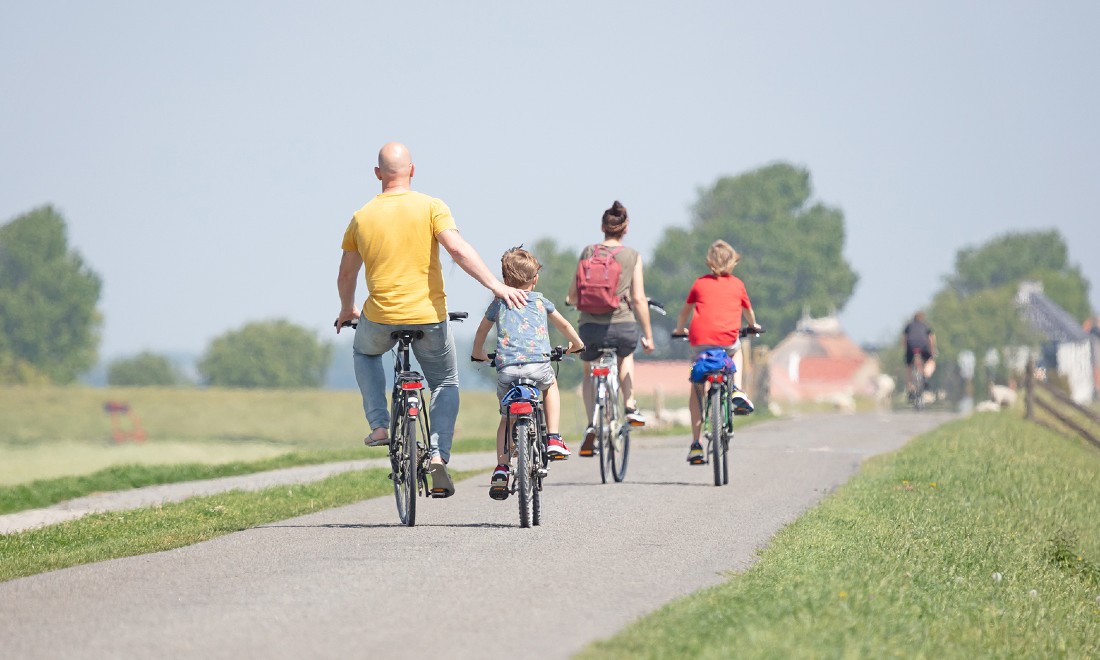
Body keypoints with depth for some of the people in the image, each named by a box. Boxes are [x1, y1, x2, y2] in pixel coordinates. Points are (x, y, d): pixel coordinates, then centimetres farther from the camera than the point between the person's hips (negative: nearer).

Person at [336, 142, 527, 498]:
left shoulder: (362, 217, 3)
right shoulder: (430, 207, -5)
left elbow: (346, 274, 12)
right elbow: (457, 248, -19)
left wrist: (347, 310, 31)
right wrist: (497, 286, -18)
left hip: (380, 319, 1)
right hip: (429, 316, -1)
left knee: (364, 352, 35)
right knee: (445, 384, 19)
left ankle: (379, 425, 20)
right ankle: (438, 458, -1)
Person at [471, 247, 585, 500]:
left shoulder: (499, 303, 20)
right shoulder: (540, 301, 20)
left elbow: (482, 331, 34)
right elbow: (564, 324, 35)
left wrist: (478, 354, 54)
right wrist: (576, 343, 55)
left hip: (506, 368, 0)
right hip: (538, 365, 0)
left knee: (507, 417, 18)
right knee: (550, 384, 34)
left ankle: (501, 469, 1)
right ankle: (553, 439, 22)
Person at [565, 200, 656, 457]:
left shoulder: (588, 252, 2)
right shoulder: (632, 256, -1)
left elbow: (573, 295, 3)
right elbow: (638, 299, -4)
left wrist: (570, 300, 27)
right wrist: (648, 335, 3)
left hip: (590, 325, 0)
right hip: (623, 325, 0)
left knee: (589, 374, 24)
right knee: (626, 355, 37)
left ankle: (592, 427, 2)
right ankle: (630, 407, 25)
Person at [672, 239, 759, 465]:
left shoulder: (700, 283, 16)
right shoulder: (737, 284, 15)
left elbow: (685, 310, 28)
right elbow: (748, 311, 32)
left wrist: (680, 329, 47)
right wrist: (753, 325, 53)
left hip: (699, 340, 0)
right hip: (727, 339, 0)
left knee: (696, 389, 14)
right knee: (737, 351, 38)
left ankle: (695, 444, 6)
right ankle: (736, 389, 12)